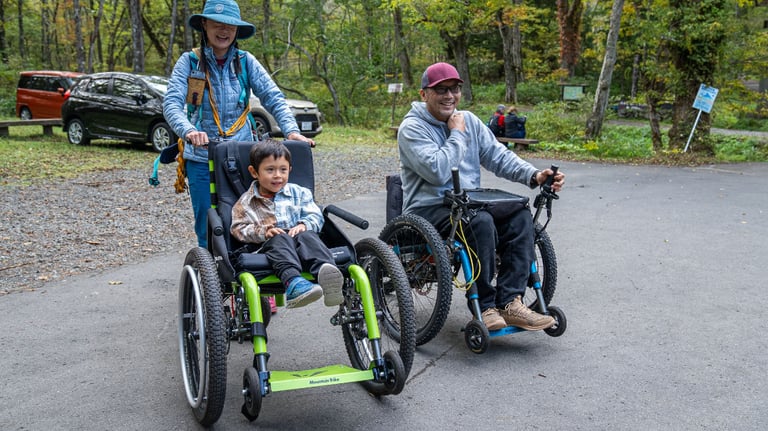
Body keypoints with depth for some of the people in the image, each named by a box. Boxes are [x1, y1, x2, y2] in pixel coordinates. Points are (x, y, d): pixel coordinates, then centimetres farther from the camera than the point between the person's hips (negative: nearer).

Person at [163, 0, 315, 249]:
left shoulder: (246, 62, 3)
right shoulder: (189, 62, -1)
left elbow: (274, 98, -2)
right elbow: (172, 104, -12)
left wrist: (291, 130, -20)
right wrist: (189, 131, -32)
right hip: (202, 157, -1)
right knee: (208, 230, 3)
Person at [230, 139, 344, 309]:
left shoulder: (299, 193, 20)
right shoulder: (246, 202, 15)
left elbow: (316, 215, 12)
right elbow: (238, 229, 6)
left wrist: (304, 225, -11)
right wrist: (263, 232, -12)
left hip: (299, 236, 2)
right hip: (269, 245, -2)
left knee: (307, 236, -32)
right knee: (280, 240, -35)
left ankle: (326, 273, -63)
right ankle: (293, 282, -64)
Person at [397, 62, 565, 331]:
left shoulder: (469, 120, 14)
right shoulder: (412, 128, -7)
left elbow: (498, 156, 8)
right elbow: (438, 171, -21)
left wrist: (534, 175, -7)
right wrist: (457, 134, -10)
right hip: (428, 209, -7)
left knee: (520, 218, -17)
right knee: (481, 222, -34)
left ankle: (509, 302, -21)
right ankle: (485, 307, -22)